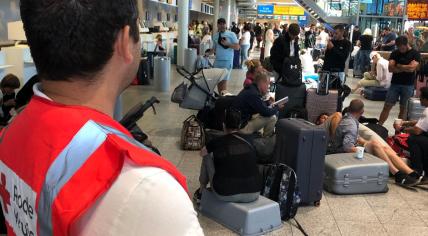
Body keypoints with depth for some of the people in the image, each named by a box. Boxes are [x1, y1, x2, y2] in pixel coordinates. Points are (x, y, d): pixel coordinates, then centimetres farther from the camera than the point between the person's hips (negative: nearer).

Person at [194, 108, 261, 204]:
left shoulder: (217, 142, -2)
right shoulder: (248, 139, 4)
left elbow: (202, 153, 20)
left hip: (225, 195, -2)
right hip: (253, 195, 2)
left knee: (207, 156, 19)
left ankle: (201, 191, 36)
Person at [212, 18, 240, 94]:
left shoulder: (231, 34, -1)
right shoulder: (215, 36, 12)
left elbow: (237, 47, -5)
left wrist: (227, 44, -16)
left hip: (227, 61, -5)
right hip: (217, 60, 5)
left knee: (224, 80, -10)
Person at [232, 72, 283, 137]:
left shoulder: (250, 90, 7)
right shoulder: (253, 94, -23)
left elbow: (259, 106, 25)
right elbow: (266, 112, -19)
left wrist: (268, 102, 8)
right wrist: (277, 107, 0)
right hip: (241, 127, -10)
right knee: (272, 118, -13)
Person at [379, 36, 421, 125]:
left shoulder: (415, 54, -2)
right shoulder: (395, 53, 3)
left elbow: (411, 68, -16)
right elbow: (391, 68, -8)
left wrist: (399, 66, -5)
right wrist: (406, 68, -12)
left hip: (408, 85, -1)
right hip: (395, 83, 2)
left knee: (403, 108, 7)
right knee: (387, 106, -1)